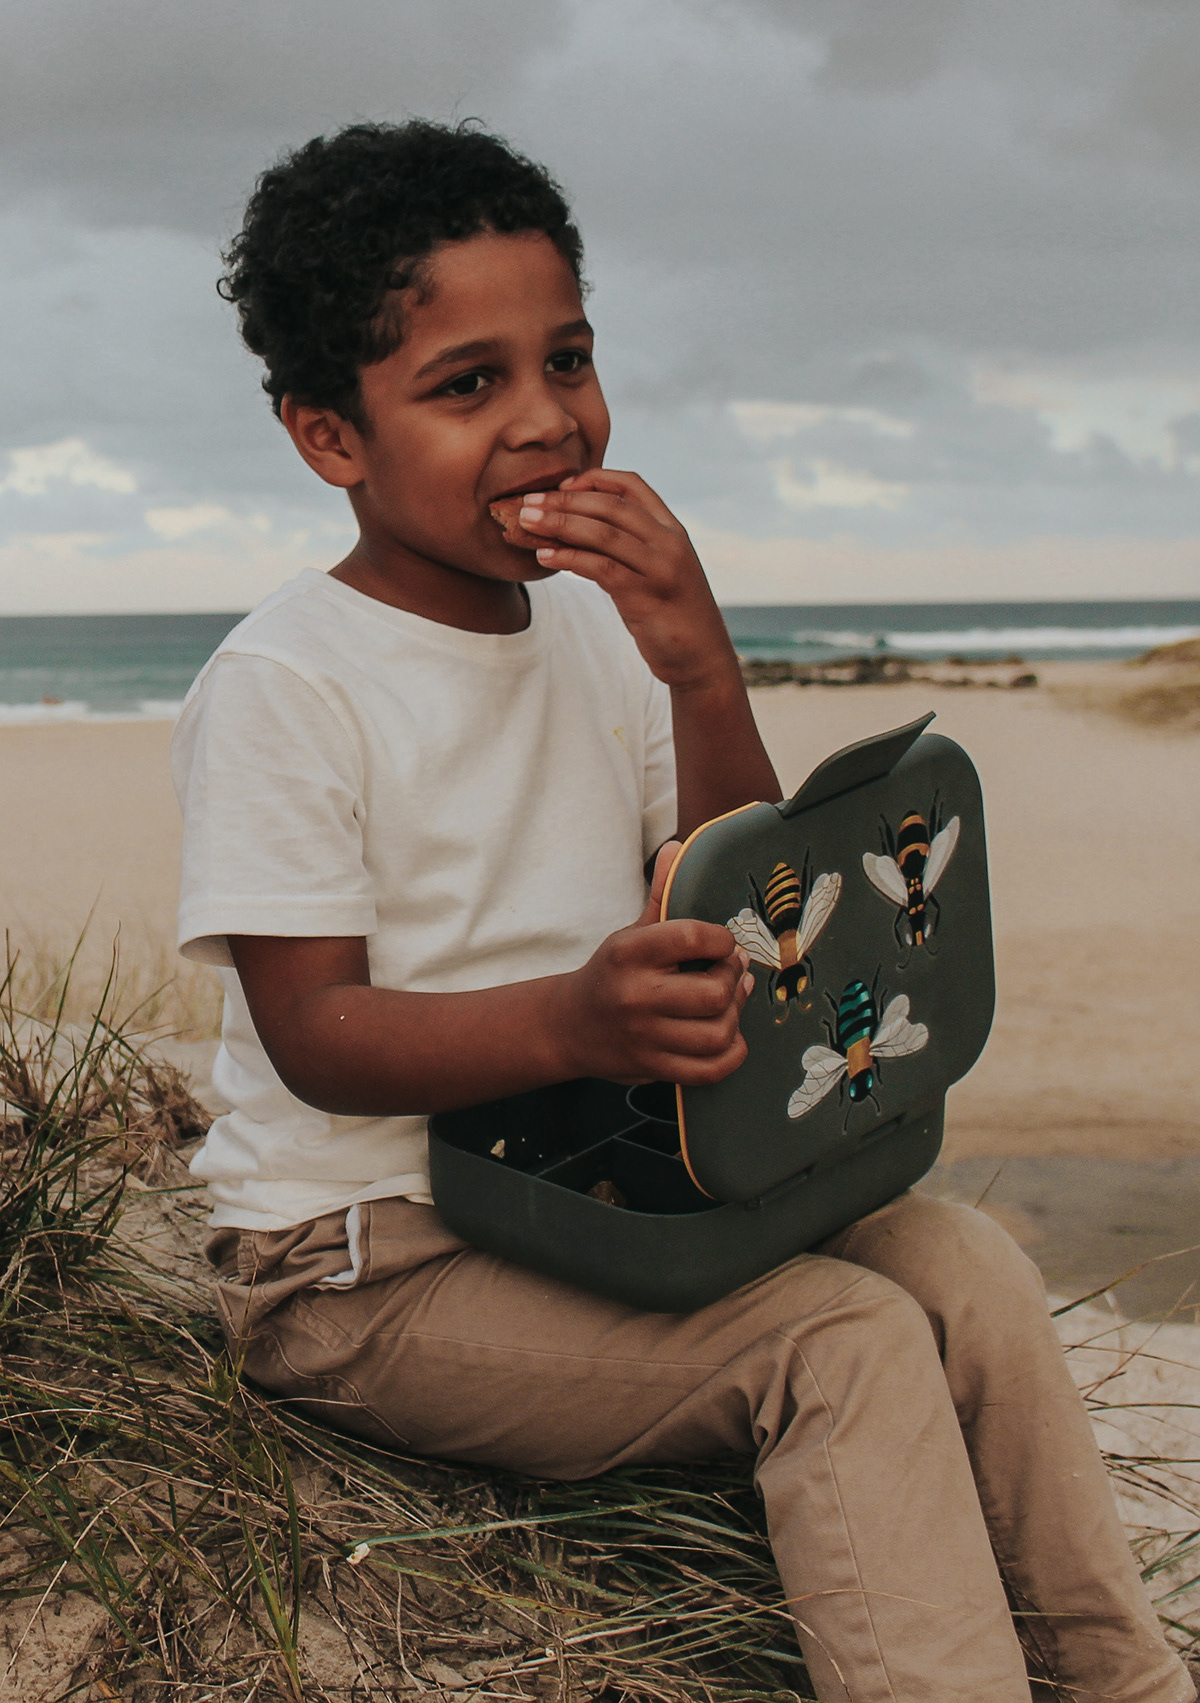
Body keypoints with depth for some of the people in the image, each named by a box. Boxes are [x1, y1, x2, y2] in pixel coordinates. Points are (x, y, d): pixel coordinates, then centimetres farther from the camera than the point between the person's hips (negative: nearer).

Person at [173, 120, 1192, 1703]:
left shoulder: (597, 625, 6)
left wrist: (700, 673, -13)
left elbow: (737, 922, 3)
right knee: (844, 1346, -23)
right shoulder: (284, 682, -15)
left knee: (965, 1263, -6)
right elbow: (315, 1038, -19)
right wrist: (569, 1021, -38)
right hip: (368, 1260, -6)